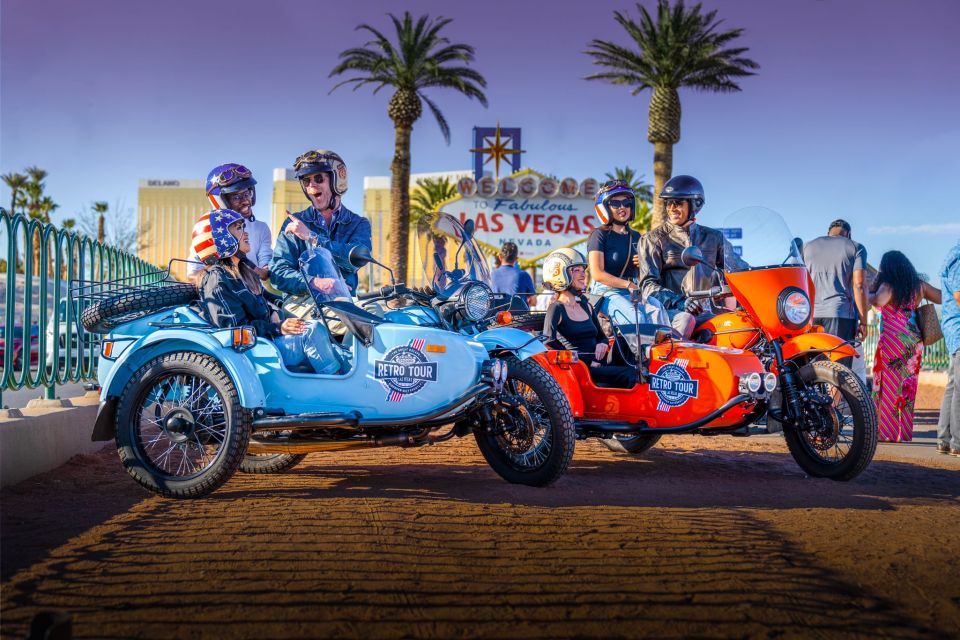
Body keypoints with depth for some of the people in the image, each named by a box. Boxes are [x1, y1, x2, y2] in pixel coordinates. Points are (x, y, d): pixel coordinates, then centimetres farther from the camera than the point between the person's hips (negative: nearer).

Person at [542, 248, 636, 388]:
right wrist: (587, 362, -14)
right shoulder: (557, 309, 0)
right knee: (631, 375, -27)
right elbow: (549, 345, -11)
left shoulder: (586, 307, 22)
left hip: (597, 365, 7)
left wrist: (602, 344, 4)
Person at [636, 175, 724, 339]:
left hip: (705, 311, 3)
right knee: (685, 320, -37)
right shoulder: (654, 239, 9)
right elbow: (649, 284, -1)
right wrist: (679, 302, -18)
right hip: (668, 310, -3)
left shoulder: (713, 237, 21)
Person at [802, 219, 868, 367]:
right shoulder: (856, 248, 7)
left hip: (810, 314, 4)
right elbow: (858, 284, -2)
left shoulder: (808, 247, 18)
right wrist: (863, 322, 0)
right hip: (841, 313, -3)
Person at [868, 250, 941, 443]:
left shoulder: (888, 286, -9)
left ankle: (886, 431, 0)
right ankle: (904, 432, 12)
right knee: (907, 387, 10)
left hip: (892, 339, -6)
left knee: (888, 386, 1)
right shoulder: (918, 285, 9)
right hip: (914, 340, 6)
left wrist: (869, 292, -12)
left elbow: (876, 301, -28)